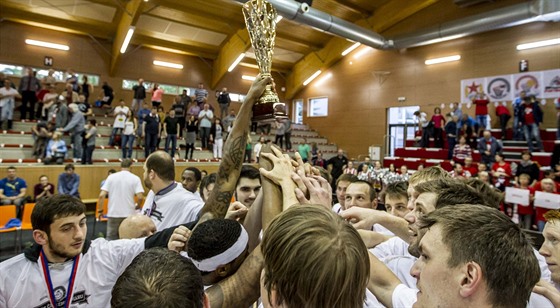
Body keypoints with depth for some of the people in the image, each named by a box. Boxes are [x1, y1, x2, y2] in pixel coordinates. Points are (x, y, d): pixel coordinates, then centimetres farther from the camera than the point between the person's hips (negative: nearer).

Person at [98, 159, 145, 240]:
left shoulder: (111, 177, 1)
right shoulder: (135, 178, -4)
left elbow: (102, 195, -4)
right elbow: (140, 197, -13)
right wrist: (137, 206, 7)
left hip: (113, 214, 2)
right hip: (129, 214, -1)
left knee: (111, 239, 12)